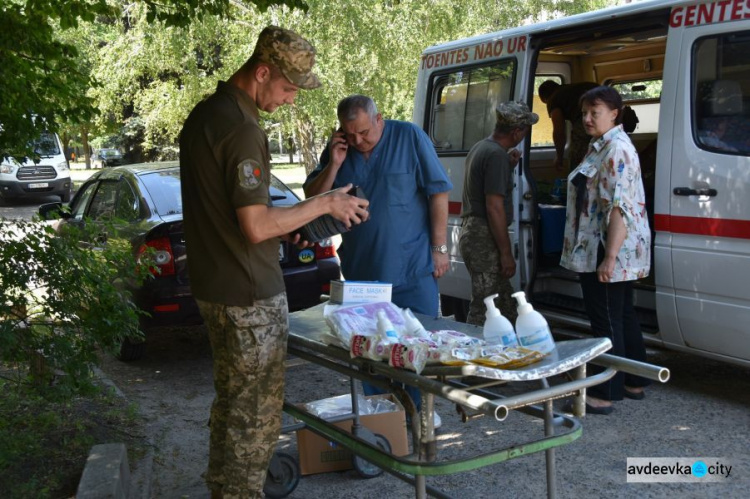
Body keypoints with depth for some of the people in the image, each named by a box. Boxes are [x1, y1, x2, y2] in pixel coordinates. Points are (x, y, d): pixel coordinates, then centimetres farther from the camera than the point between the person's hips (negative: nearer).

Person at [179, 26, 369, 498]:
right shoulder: (242, 130, -21)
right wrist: (325, 204, -12)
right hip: (250, 296, -10)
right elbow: (256, 226, -23)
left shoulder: (204, 114, 10)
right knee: (255, 412, 2)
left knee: (232, 401, 22)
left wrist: (281, 223, 13)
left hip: (215, 286, 10)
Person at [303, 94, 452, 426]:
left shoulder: (410, 138, -7)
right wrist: (334, 165, -11)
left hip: (412, 266, -3)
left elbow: (438, 192, -6)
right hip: (360, 270, 4)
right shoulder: (338, 150, 5)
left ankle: (421, 409, 21)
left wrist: (439, 247, -9)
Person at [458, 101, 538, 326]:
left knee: (507, 306, 15)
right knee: (484, 311, -5)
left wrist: (508, 166, 18)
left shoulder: (479, 147, 15)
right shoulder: (497, 155, -16)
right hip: (484, 238, -10)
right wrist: (506, 253, -17)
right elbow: (494, 208, -21)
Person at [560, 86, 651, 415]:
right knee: (623, 316, 17)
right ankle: (634, 382, 29)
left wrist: (609, 257, -27)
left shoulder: (617, 150, -18)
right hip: (599, 251, 11)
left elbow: (619, 209, -25)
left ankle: (606, 393, 3)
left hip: (610, 252, -11)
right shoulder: (601, 146, 16)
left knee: (607, 320, -4)